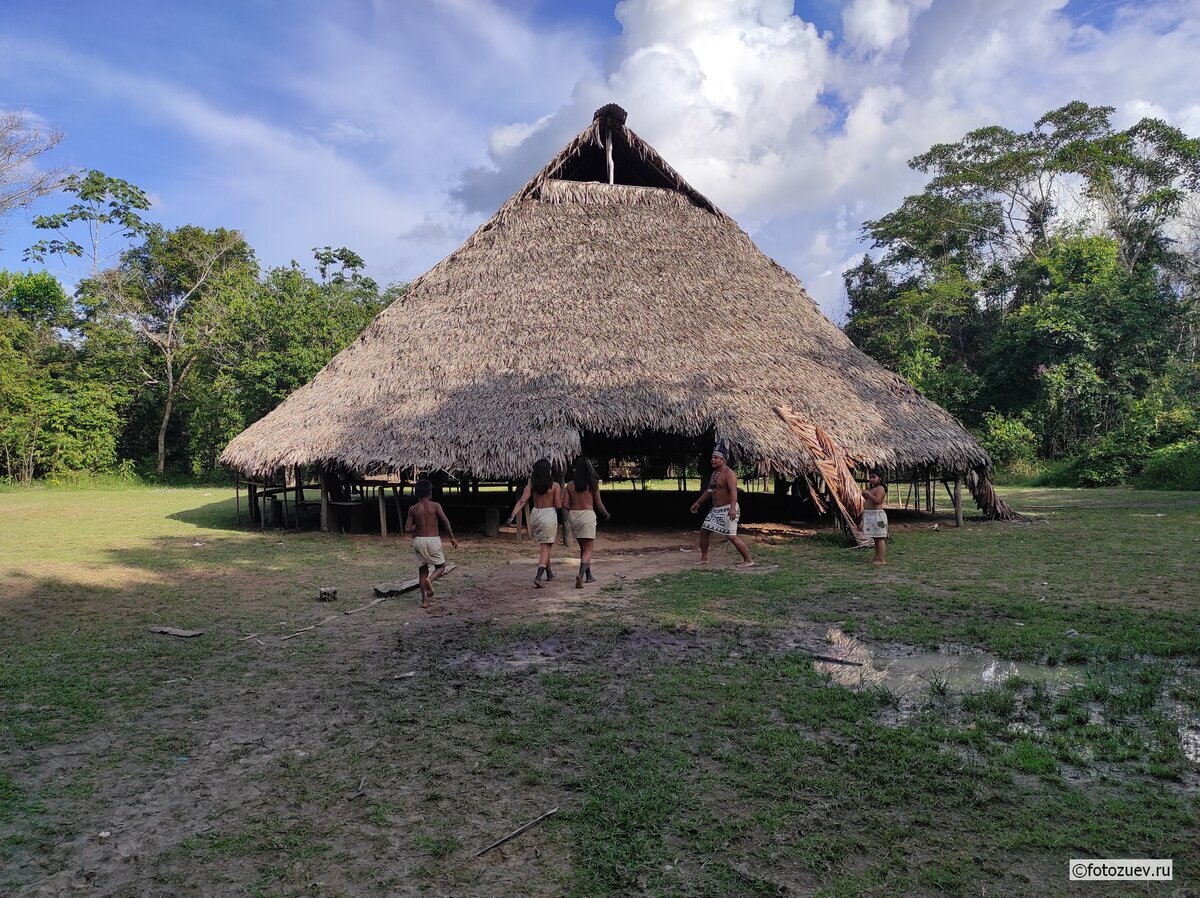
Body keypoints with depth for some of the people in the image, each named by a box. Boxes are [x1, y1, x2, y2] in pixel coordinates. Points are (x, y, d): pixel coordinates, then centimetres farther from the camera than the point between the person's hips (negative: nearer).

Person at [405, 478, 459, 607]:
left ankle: (424, 600, 9)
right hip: (433, 540, -2)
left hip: (419, 541, 2)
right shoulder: (435, 506, -5)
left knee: (422, 570, 14)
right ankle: (430, 580, -16)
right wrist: (452, 537, -7)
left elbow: (407, 528, -1)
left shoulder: (413, 509, 0)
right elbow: (445, 521, -13)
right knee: (440, 567, 16)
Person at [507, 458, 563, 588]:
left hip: (535, 514, 4)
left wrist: (513, 514, -12)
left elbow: (522, 500, -9)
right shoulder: (555, 486, -8)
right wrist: (561, 497, 11)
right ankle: (538, 576, -18)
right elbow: (558, 505, -7)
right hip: (549, 515, -4)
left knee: (543, 545, 21)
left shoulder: (531, 484, 0)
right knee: (546, 547, -2)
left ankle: (549, 572, 35)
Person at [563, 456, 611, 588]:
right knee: (588, 549, -1)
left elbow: (565, 504, -2)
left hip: (573, 516, 4)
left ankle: (589, 575, 27)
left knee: (583, 547, 20)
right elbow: (598, 504, -2)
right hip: (588, 515, -4)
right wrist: (606, 514, 16)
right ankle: (581, 574, -24)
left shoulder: (570, 485, 1)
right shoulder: (593, 484, -5)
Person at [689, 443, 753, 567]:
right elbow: (709, 490, 26)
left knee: (731, 536, -11)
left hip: (727, 509, -9)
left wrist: (733, 508, -41)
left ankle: (748, 561, -2)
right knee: (704, 531, 9)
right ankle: (704, 558, 21)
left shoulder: (729, 473, -15)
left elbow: (733, 491, -28)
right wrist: (698, 502, 29)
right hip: (715, 509, 9)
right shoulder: (715, 473, 14)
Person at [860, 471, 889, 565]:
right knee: (876, 538, 13)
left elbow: (877, 500, -24)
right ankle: (877, 557, 19)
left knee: (879, 538, -9)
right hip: (870, 515, 10)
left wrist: (868, 493, -21)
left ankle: (882, 559, -9)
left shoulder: (880, 488, -10)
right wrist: (865, 496, 7)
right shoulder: (872, 488, 19)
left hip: (877, 514, -10)